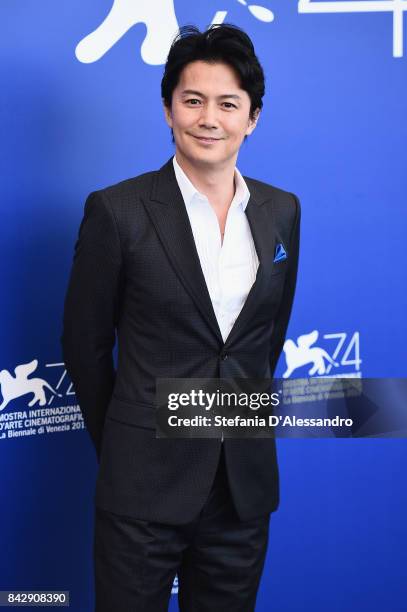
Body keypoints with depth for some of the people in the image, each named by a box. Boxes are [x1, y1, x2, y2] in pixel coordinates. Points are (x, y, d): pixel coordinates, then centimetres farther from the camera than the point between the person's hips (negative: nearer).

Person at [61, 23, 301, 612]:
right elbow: (84, 343, -2)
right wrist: (122, 446, 6)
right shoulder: (117, 210, -10)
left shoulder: (281, 211, 3)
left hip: (245, 485, 4)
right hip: (144, 490, -3)